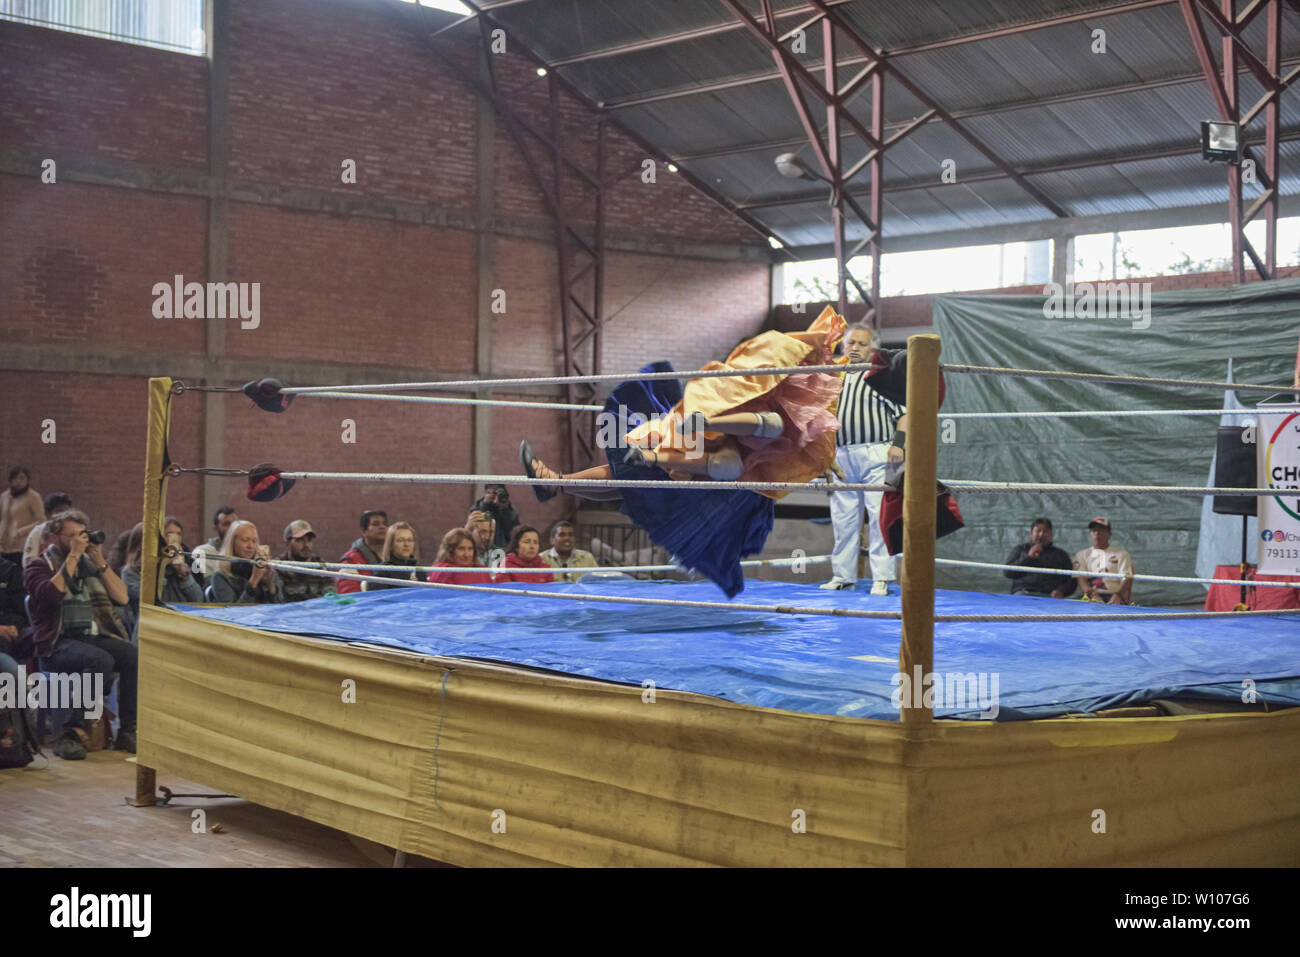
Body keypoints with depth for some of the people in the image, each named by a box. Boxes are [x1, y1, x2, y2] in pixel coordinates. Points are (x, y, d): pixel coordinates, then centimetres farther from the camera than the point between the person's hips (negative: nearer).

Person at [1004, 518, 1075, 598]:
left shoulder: (1061, 554, 25)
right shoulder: (1020, 549, 23)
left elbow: (1071, 581, 17)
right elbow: (1007, 572, 9)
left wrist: (1061, 591, -6)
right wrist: (1028, 557, 2)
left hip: (1050, 595, 1)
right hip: (1024, 592, -1)